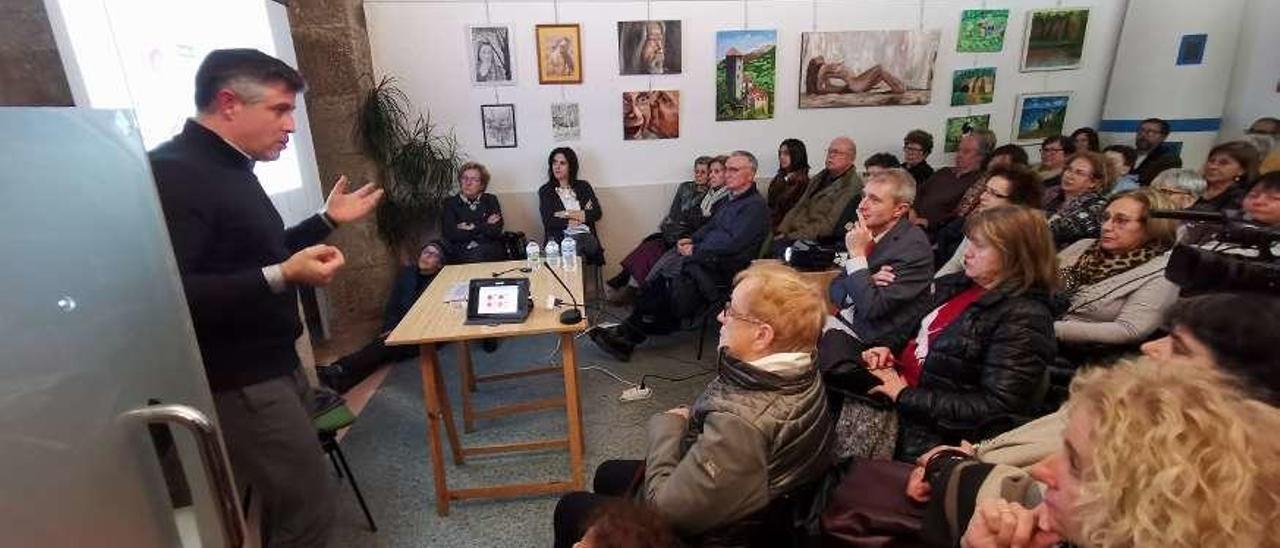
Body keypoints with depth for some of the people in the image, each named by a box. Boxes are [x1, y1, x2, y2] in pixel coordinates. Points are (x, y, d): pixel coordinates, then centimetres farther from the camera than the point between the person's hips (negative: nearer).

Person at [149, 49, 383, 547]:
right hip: (238, 384, -10)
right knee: (308, 508, -5)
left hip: (271, 366, 10)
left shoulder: (229, 168, 13)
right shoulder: (173, 174, -20)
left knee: (287, 501, 19)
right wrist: (282, 277, -36)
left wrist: (328, 220, 16)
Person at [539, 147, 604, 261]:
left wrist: (571, 214, -7)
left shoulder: (584, 186, 15)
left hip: (586, 236, 3)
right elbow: (548, 221, -4)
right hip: (560, 238, -2)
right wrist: (579, 218, -4)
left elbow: (597, 213, 3)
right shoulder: (545, 191, 9)